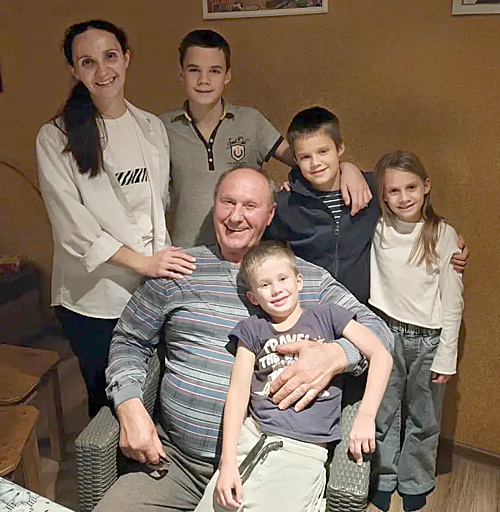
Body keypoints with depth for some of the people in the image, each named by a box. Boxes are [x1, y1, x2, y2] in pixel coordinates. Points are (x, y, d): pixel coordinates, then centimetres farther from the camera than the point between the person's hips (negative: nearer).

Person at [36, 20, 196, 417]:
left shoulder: (152, 128, 8)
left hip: (154, 288, 3)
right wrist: (142, 261, -18)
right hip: (92, 298, -3)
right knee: (107, 399, 12)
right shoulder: (56, 138, -6)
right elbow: (72, 224, -13)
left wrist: (164, 258, 5)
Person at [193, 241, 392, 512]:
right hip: (252, 436, 2)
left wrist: (365, 416, -13)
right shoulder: (252, 330, 10)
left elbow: (381, 355, 0)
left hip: (304, 449, -2)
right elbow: (238, 391, 1)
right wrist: (227, 462, -9)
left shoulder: (325, 315, 7)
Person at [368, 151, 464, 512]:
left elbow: (452, 301, -4)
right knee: (383, 414, 14)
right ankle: (383, 478, 37)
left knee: (424, 419, 14)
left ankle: (415, 483, 37)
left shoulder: (444, 235, -8)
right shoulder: (376, 226, -7)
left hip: (428, 339, 0)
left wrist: (446, 356, -5)